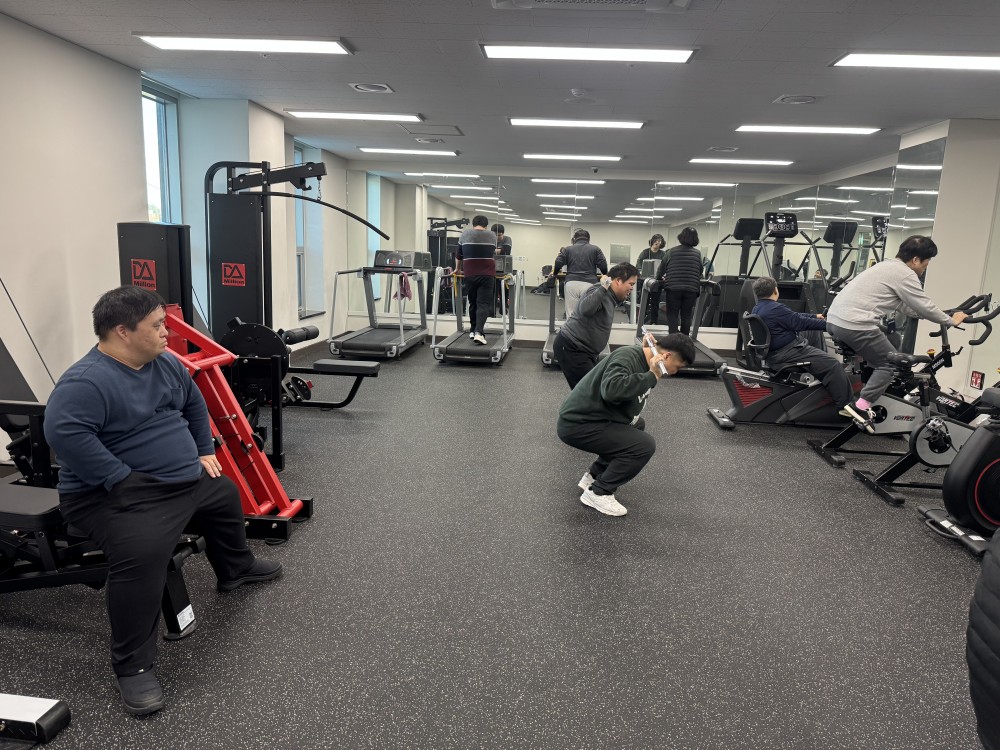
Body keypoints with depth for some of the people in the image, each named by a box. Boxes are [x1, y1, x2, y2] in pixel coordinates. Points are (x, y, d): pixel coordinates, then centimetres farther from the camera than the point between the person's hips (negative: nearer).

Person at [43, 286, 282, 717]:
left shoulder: (165, 364, 5)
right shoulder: (86, 382, -23)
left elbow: (195, 404, 20)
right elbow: (65, 433, -36)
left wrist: (205, 452, 14)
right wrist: (123, 479, -32)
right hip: (121, 496, -9)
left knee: (227, 495, 26)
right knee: (142, 554, -34)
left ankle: (235, 569, 53)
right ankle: (132, 666, -17)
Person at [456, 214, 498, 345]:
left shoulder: (464, 235, 8)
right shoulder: (492, 236, 9)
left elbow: (459, 256, 18)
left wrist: (459, 270, 35)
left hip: (470, 274, 1)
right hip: (487, 274, -1)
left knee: (473, 303, 16)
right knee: (484, 304, -3)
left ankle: (472, 330, 22)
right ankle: (479, 332, -19)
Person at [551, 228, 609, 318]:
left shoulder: (567, 249, 17)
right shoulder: (595, 249, 15)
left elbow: (558, 264, 4)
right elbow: (603, 266, 6)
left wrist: (554, 274, 23)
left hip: (571, 283, 1)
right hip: (589, 284, -1)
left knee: (571, 315, 0)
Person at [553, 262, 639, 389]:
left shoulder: (610, 296, 11)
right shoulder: (599, 292, -19)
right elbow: (585, 310, -37)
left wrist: (623, 298, 16)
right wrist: (603, 288, -38)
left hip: (585, 350, 11)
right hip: (570, 348, -11)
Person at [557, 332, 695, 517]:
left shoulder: (642, 360, 10)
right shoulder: (626, 357, -21)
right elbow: (611, 389, -39)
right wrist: (651, 375, -29)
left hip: (588, 418, 11)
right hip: (576, 424, -11)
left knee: (637, 426, 28)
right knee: (645, 445, -16)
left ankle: (593, 476, 23)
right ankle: (598, 493, -4)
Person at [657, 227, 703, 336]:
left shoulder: (672, 251, 2)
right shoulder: (698, 253, 7)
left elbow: (662, 267, 9)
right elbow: (700, 271, 13)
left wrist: (659, 278, 27)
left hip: (673, 288, -1)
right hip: (692, 289, 2)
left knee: (672, 315, 4)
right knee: (686, 316, 10)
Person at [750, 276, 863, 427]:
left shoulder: (757, 309, 12)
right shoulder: (775, 309, -19)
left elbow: (792, 317, 19)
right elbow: (800, 322, -14)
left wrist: (815, 317, 24)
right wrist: (827, 324, -3)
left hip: (773, 352, 11)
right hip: (786, 354, -11)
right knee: (833, 364, -15)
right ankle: (846, 405, -12)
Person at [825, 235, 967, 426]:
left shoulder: (888, 266, 24)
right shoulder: (905, 274, -5)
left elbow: (904, 306, 30)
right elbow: (925, 307, -1)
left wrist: (940, 315, 31)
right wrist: (951, 320, 15)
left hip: (834, 319, 9)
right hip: (855, 326, -9)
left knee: (873, 356, 29)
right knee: (890, 364, 7)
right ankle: (861, 407, -6)